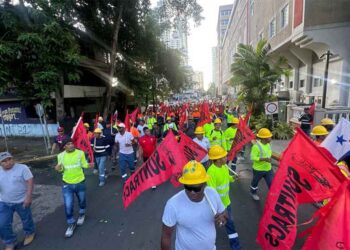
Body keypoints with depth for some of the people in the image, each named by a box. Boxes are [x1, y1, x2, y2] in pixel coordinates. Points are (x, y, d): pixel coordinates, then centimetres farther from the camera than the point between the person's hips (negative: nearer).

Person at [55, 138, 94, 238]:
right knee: (68, 206, 3)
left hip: (80, 182, 0)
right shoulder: (60, 156, -8)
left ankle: (81, 215, 51)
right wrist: (58, 169, -18)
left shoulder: (80, 153, -12)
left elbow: (84, 164, -5)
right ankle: (71, 224, 27)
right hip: (67, 184, 0)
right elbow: (61, 169, 4)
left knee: (82, 201, 21)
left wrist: (89, 165, -26)